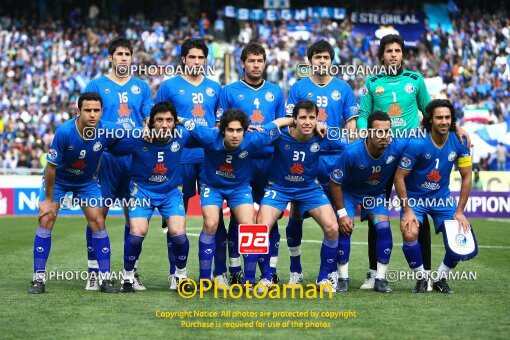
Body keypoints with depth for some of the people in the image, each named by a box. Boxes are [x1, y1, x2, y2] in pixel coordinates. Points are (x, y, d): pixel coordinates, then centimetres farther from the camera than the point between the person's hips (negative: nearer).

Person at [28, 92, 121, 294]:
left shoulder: (107, 131, -25)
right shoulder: (64, 132, -32)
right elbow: (51, 166, -22)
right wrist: (49, 199, -17)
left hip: (87, 182, 2)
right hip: (58, 180, -2)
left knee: (98, 223, -7)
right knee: (46, 220, -12)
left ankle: (105, 278, 1)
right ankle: (39, 278, -6)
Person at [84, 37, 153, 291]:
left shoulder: (141, 87, 14)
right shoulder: (97, 85, 6)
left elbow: (150, 120, 11)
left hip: (136, 158, 3)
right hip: (105, 157, -2)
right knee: (98, 213, -4)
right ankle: (94, 272, 2)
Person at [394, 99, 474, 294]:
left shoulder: (459, 142, -11)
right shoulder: (417, 144, -22)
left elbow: (466, 177, -2)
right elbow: (399, 177, -16)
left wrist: (460, 211, -5)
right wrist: (407, 210, -18)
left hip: (442, 198, 3)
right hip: (414, 197, -3)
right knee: (410, 235, -27)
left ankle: (441, 278, 13)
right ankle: (421, 278, 0)